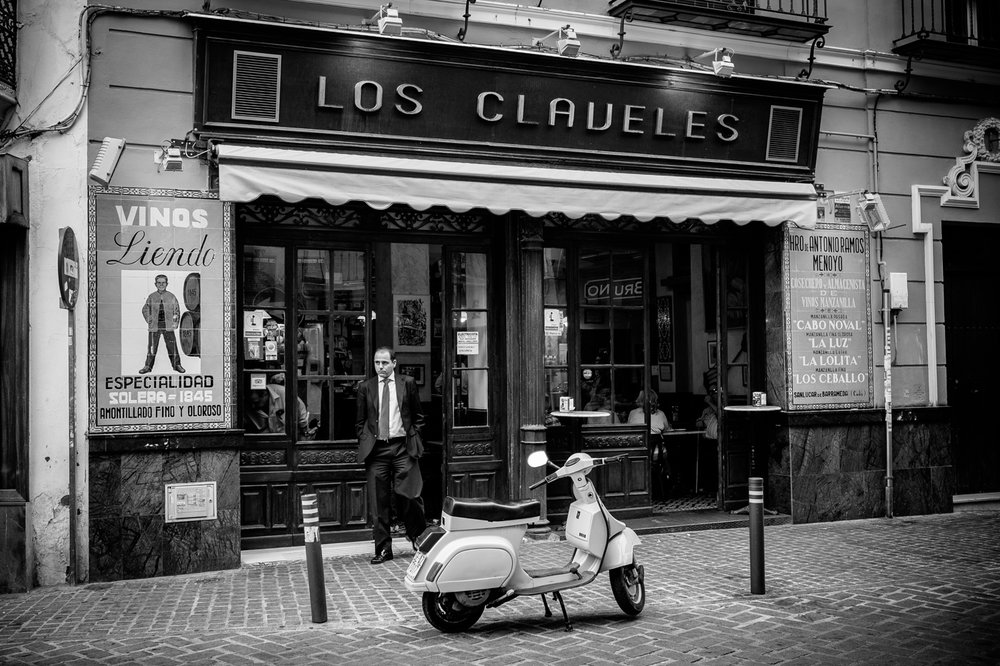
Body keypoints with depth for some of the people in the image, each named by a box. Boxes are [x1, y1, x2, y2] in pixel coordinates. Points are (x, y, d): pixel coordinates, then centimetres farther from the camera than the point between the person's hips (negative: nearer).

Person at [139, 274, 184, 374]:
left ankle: (177, 364, 12)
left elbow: (177, 310, 8)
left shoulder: (171, 297, 3)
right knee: (152, 346, 3)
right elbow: (145, 310, 14)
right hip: (155, 326, 0)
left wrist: (175, 323, 1)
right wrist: (149, 320, 3)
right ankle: (148, 366, 12)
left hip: (168, 326, 0)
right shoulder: (151, 297, 4)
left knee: (172, 346, 1)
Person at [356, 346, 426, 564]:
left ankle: (418, 537, 18)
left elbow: (418, 416, 11)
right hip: (376, 448, 2)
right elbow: (360, 421, 14)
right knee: (380, 502, 3)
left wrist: (414, 438, 2)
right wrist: (364, 442, 3)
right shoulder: (365, 387, 9)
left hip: (403, 447, -1)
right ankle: (383, 549, 11)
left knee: (409, 495, -7)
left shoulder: (408, 383, 6)